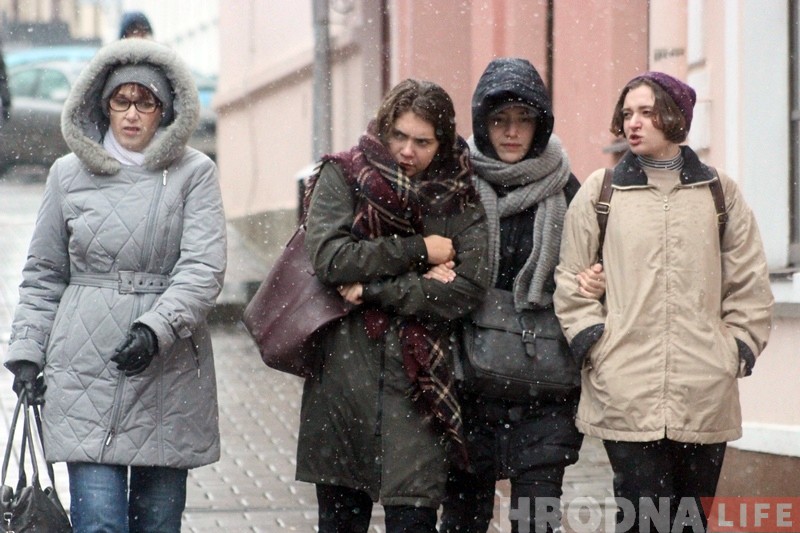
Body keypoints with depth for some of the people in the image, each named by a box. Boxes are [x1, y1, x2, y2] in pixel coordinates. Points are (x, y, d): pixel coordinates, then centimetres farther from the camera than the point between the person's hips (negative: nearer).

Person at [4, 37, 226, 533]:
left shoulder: (194, 173, 2)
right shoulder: (70, 174, 8)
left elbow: (204, 269, -7)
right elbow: (44, 273, 15)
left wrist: (156, 328, -21)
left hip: (169, 375, 0)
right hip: (86, 370, 0)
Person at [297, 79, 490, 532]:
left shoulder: (458, 200, 6)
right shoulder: (343, 177, 5)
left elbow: (468, 288, -7)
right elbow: (330, 257, -11)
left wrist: (374, 290, -11)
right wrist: (417, 251, -9)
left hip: (417, 381, 0)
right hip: (343, 377, 0)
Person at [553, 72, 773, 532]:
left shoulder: (719, 192, 9)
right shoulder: (600, 192, 7)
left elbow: (749, 284, 12)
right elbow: (572, 282, 8)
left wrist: (739, 349, 4)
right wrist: (593, 344, -2)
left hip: (705, 394, 2)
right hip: (625, 389, -1)